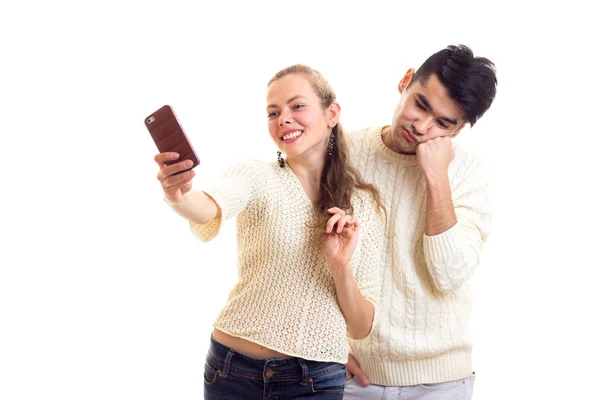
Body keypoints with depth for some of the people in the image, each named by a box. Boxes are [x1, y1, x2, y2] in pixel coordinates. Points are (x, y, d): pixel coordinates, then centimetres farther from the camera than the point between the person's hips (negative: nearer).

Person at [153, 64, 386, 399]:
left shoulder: (366, 206, 0)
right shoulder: (256, 177, -5)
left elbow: (362, 328, -1)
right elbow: (211, 211, -29)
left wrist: (341, 268, -18)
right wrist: (179, 195, -49)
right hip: (234, 373, -1)